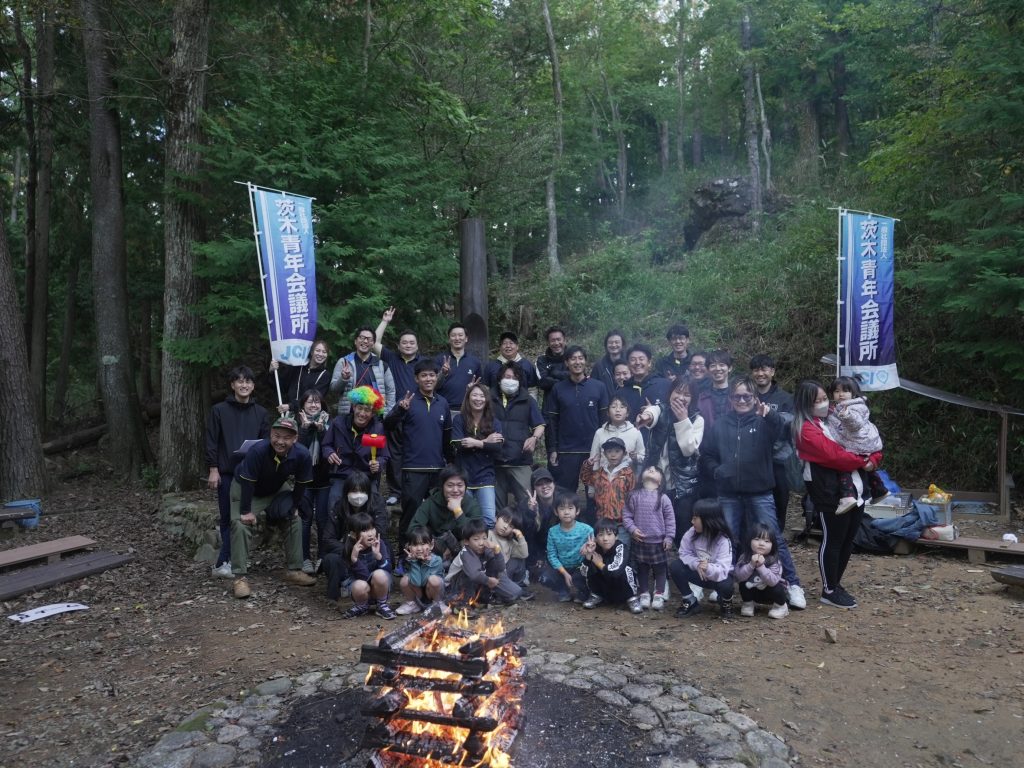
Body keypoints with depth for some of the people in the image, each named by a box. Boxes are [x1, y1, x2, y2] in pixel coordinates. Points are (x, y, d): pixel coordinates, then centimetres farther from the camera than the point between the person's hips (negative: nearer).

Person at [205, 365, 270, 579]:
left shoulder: (261, 413, 10)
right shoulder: (219, 410, 4)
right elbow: (211, 442, 0)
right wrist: (213, 469, -7)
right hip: (227, 473, -2)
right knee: (228, 518, -1)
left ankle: (223, 563, 9)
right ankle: (227, 561, 3)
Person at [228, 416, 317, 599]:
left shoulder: (302, 455, -29)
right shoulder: (257, 451, -39)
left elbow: (301, 483, -12)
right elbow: (247, 482, -30)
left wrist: (295, 507, -5)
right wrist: (246, 511, -24)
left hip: (278, 490, 4)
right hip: (245, 489, -4)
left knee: (295, 521, 1)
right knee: (240, 525, -18)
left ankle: (294, 570, 13)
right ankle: (240, 577, -10)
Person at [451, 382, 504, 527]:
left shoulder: (494, 423, 8)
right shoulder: (459, 419, 3)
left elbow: (497, 448, -5)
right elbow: (458, 445, -11)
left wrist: (476, 443, -17)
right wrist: (486, 442, -9)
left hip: (485, 477, 1)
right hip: (463, 476, -1)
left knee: (489, 519, -7)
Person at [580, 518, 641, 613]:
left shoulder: (620, 547, -24)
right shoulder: (595, 548, -12)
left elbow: (616, 570, -39)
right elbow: (585, 573, -18)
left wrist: (599, 563, -22)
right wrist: (588, 554, -33)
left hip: (622, 589, -3)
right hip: (605, 590, 3)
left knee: (625, 569, -29)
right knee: (591, 568, -18)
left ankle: (632, 599, -9)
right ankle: (596, 596, 5)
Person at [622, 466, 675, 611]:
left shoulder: (663, 498, -5)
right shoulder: (634, 496, -2)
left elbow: (670, 519, -2)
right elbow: (626, 514, 1)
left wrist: (669, 537, -5)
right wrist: (632, 529, -11)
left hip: (659, 541, -1)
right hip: (640, 540, 1)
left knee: (660, 569, 8)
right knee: (642, 569, 12)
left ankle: (659, 595, 21)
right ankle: (644, 594, 25)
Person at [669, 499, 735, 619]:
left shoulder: (723, 541, -28)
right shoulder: (692, 533, -15)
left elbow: (722, 570, -35)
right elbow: (684, 553, -9)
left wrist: (709, 568, -55)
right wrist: (697, 564, -28)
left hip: (719, 575, -4)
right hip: (699, 573, 4)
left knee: (725, 584, -37)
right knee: (674, 566, -20)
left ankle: (726, 603, 2)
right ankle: (691, 602, 1)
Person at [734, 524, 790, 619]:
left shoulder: (774, 561, -24)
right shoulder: (744, 558, -17)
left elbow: (773, 581, -36)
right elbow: (739, 577, -28)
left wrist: (761, 566, -46)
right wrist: (751, 565, -40)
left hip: (771, 593, -1)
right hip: (754, 592, 1)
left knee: (776, 587, -30)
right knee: (743, 584, -24)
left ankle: (780, 606, 1)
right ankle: (748, 604, 3)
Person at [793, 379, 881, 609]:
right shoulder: (807, 430, -10)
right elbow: (832, 455, -19)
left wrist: (871, 460, -5)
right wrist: (862, 462, -7)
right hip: (830, 493, -8)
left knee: (848, 539, 13)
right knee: (832, 540, -1)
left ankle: (836, 584, 27)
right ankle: (829, 591, 12)